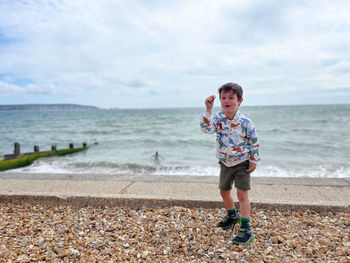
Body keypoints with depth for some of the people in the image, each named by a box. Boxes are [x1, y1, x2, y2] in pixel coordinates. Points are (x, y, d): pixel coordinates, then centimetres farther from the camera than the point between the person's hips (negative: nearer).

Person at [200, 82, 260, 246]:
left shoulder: (245, 122, -15)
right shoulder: (218, 118, -10)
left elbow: (254, 142, -6)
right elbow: (206, 128, -29)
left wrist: (254, 161, -7)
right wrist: (208, 110, -37)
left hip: (242, 163, -4)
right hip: (225, 163, 4)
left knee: (242, 193, -7)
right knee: (224, 191, 18)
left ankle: (246, 229, 5)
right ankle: (232, 216, 44)